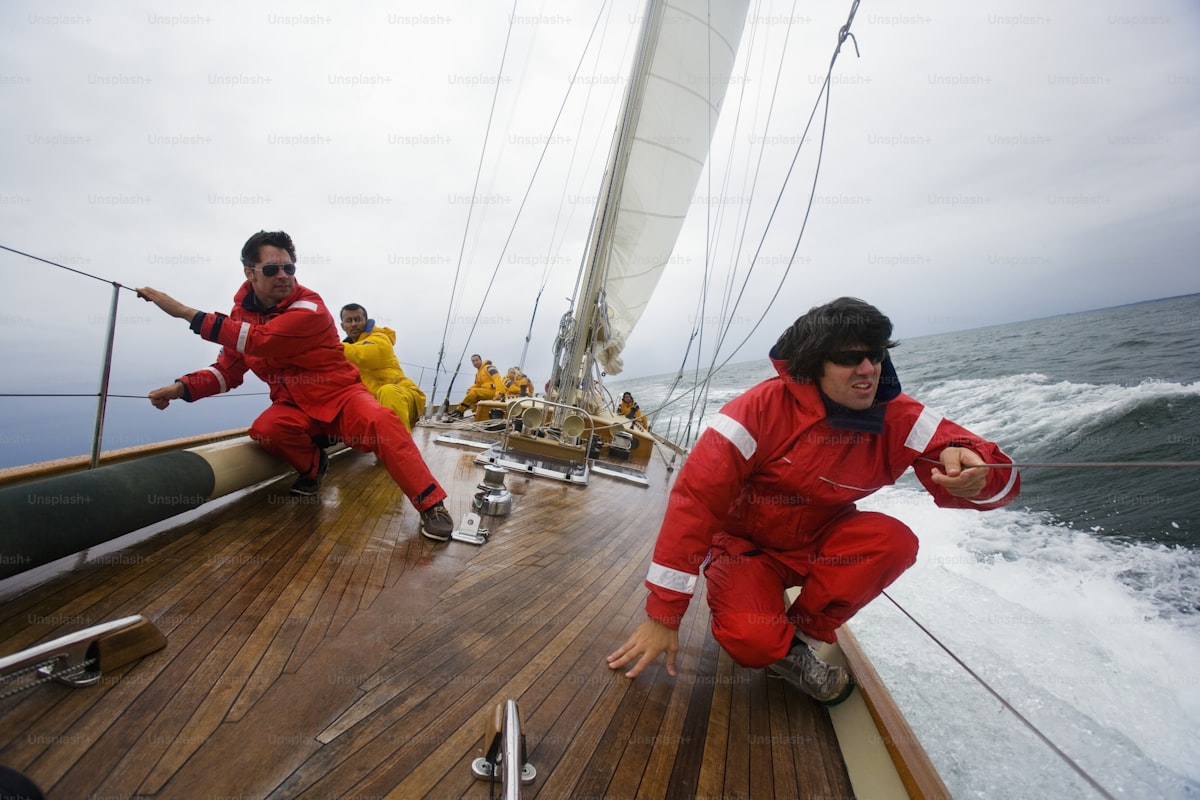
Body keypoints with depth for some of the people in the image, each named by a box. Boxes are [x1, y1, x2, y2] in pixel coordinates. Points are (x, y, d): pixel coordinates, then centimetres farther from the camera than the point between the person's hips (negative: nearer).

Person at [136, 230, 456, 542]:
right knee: (265, 430, -29)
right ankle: (312, 465, 5)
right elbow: (228, 368, 8)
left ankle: (432, 505, -28)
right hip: (294, 405, 5)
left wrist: (185, 312, -24)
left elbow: (259, 340, -28)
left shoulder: (309, 308, -16)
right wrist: (182, 387, -8)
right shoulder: (242, 312, 4)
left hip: (339, 395, -4)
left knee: (380, 421, -34)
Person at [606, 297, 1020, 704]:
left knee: (894, 539, -23)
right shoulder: (765, 408, -27)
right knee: (752, 641, -28)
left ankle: (797, 641, -2)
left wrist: (971, 475, -41)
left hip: (819, 542, 5)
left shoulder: (896, 418, -12)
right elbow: (696, 498, -29)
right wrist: (662, 615, -28)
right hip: (746, 545, -4)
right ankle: (776, 642, 11)